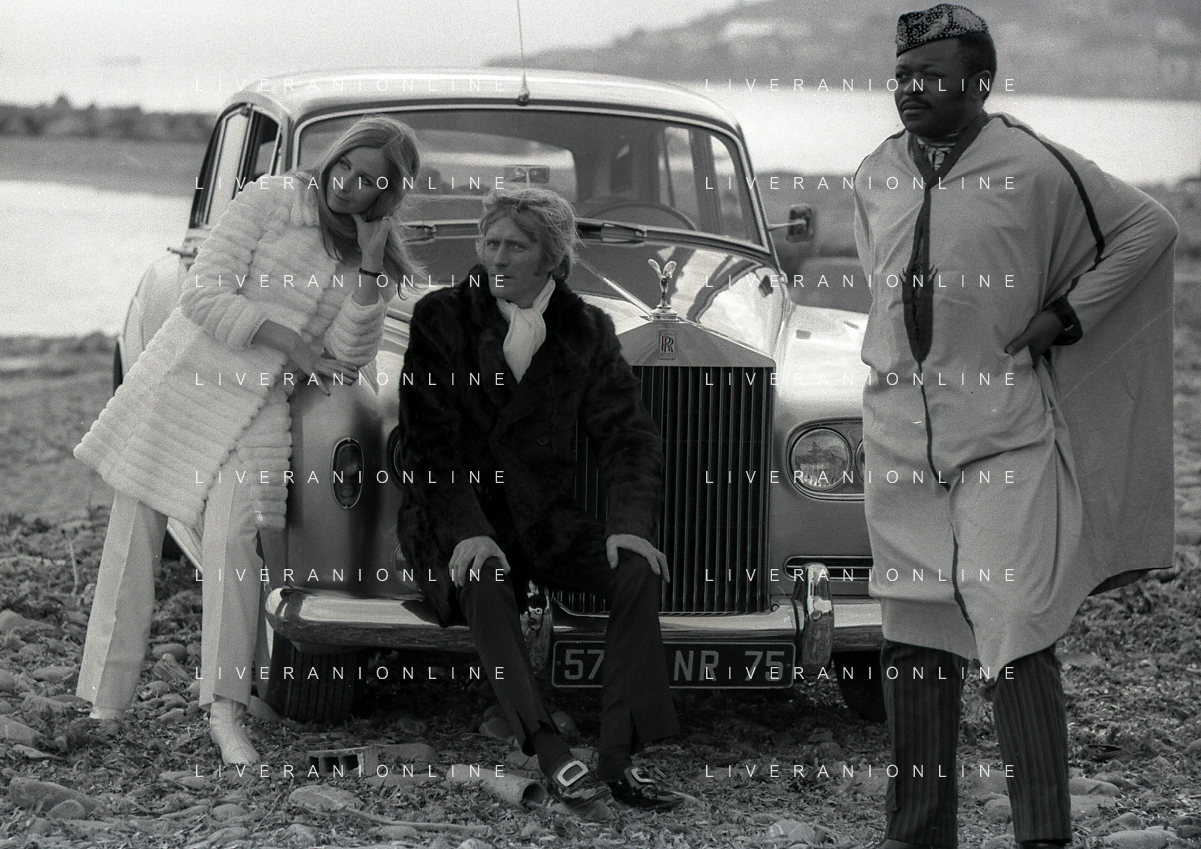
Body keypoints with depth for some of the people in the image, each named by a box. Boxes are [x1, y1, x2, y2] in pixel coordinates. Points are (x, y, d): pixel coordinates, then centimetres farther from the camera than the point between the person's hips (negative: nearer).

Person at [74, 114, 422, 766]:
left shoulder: (377, 259, 7)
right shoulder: (269, 202, -5)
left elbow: (348, 361, -3)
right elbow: (204, 297, -10)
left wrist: (370, 271, -11)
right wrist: (288, 341, -14)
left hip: (256, 410, 1)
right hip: (177, 378, -1)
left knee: (231, 540, -19)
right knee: (131, 539, -1)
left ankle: (226, 713, -19)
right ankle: (106, 701, 8)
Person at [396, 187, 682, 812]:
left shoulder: (586, 331, 7)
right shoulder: (442, 318, -3)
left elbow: (626, 433, 3)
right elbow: (428, 440, -11)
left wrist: (630, 523, -16)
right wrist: (467, 531, -26)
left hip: (542, 518, 3)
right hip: (453, 514, -3)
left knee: (636, 573, -22)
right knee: (484, 587, -36)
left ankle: (618, 760, -24)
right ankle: (551, 757, -38)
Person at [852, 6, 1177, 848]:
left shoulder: (1036, 168, -7)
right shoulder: (877, 176, 9)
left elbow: (1149, 228, -1)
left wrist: (1066, 317, -6)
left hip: (1007, 438, -5)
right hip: (901, 435, 5)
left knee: (1017, 635, -10)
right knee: (914, 637, 9)